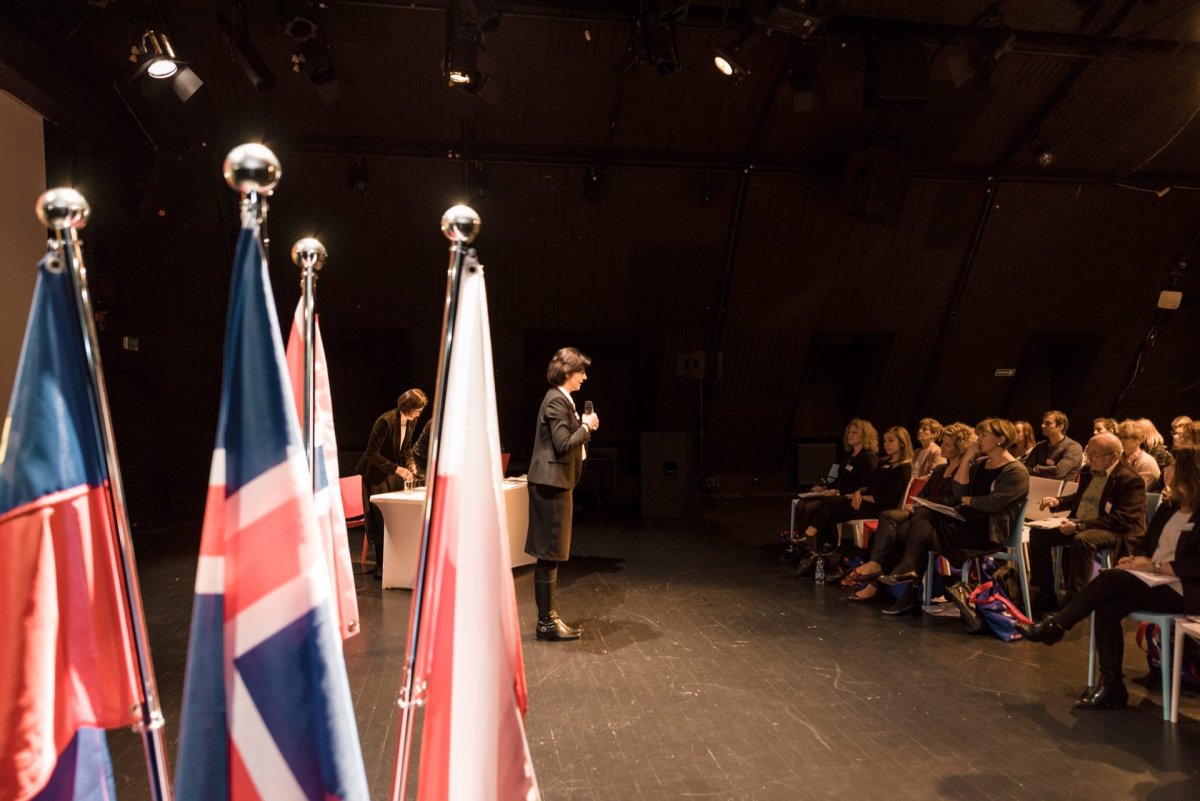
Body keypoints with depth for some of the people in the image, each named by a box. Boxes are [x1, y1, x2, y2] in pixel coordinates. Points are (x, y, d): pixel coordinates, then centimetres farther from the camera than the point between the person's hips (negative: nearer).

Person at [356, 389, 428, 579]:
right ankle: (380, 567, 5)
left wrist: (410, 464, -5)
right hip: (375, 476, -7)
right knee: (380, 521, -5)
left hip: (393, 477, 7)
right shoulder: (385, 421, -25)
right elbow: (372, 454, -24)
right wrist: (397, 469, -27)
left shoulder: (410, 423, -1)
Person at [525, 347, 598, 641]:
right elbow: (564, 445, -22)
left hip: (554, 483, 11)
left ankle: (549, 617, 21)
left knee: (550, 556, 14)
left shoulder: (560, 399, 16)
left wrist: (584, 427, 9)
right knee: (549, 556, -4)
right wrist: (586, 426, -9)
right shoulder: (556, 401, -16)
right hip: (551, 483, -11)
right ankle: (547, 622, 4)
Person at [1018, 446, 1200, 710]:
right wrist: (1134, 559, -1)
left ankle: (1054, 627, -13)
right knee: (1107, 607, -22)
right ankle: (1111, 687, -19)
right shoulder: (1168, 508, 16)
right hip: (1152, 580, 7)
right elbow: (1146, 544, 20)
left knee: (1111, 579, -26)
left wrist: (1155, 565, -16)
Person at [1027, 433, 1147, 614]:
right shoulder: (1090, 471, 13)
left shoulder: (1131, 480, -13)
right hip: (1079, 525, 9)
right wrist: (1059, 501, 10)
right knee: (1038, 533, -7)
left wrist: (1080, 526, -28)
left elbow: (1121, 520, -23)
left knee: (1081, 540, -38)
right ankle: (1044, 597, -1)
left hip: (1115, 532, -9)